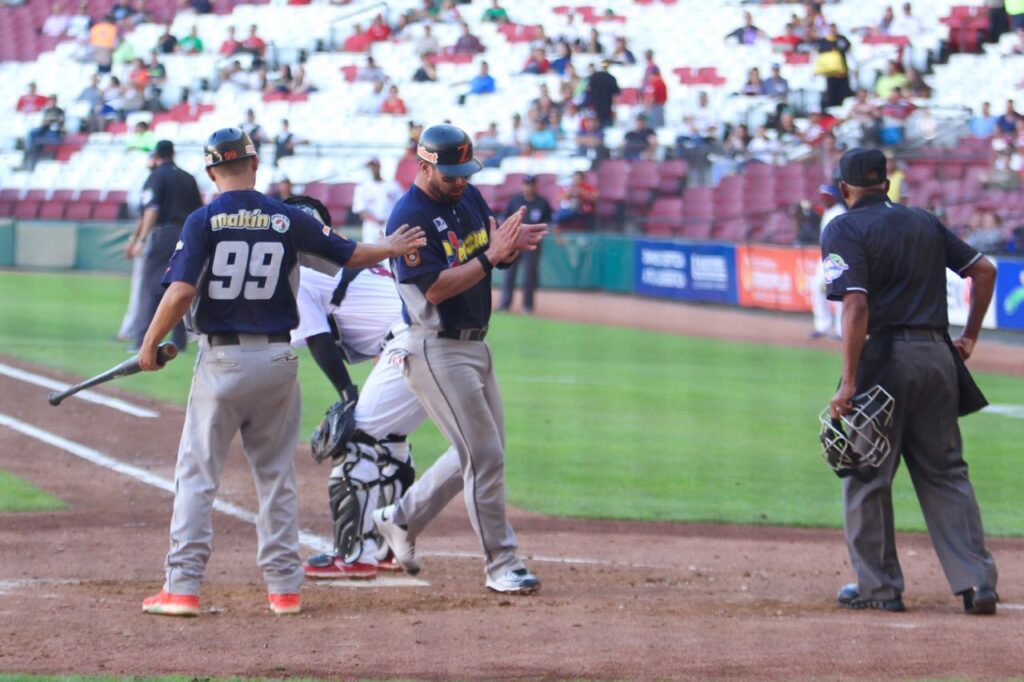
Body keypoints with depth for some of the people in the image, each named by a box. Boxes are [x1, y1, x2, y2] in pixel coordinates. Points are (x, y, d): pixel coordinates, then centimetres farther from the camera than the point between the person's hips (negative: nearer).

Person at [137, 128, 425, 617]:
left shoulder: (204, 222, -7)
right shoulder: (287, 219, 1)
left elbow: (181, 291, -16)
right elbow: (350, 255, 10)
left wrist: (150, 345, -4)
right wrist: (392, 248, 29)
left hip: (221, 360, -3)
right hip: (276, 359, 3)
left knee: (197, 473, 1)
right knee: (276, 475, 12)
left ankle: (182, 587, -5)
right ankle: (284, 585, 12)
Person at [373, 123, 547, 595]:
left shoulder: (468, 198, 7)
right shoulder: (409, 217, -18)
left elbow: (495, 255, 13)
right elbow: (434, 288, -24)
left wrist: (512, 244, -11)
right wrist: (490, 256, -29)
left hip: (475, 345, 9)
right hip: (437, 351, -9)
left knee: (482, 453, 16)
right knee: (484, 456, -9)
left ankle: (401, 520, 29)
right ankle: (501, 564, -1)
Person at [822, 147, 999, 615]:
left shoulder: (844, 229, -4)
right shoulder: (925, 222, 15)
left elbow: (856, 305, -15)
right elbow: (984, 270, 14)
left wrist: (849, 383, -18)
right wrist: (969, 338, 20)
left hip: (886, 357, -5)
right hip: (939, 355, 5)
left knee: (867, 475, 6)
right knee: (946, 472, 10)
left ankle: (878, 586, 9)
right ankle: (977, 581, 1)